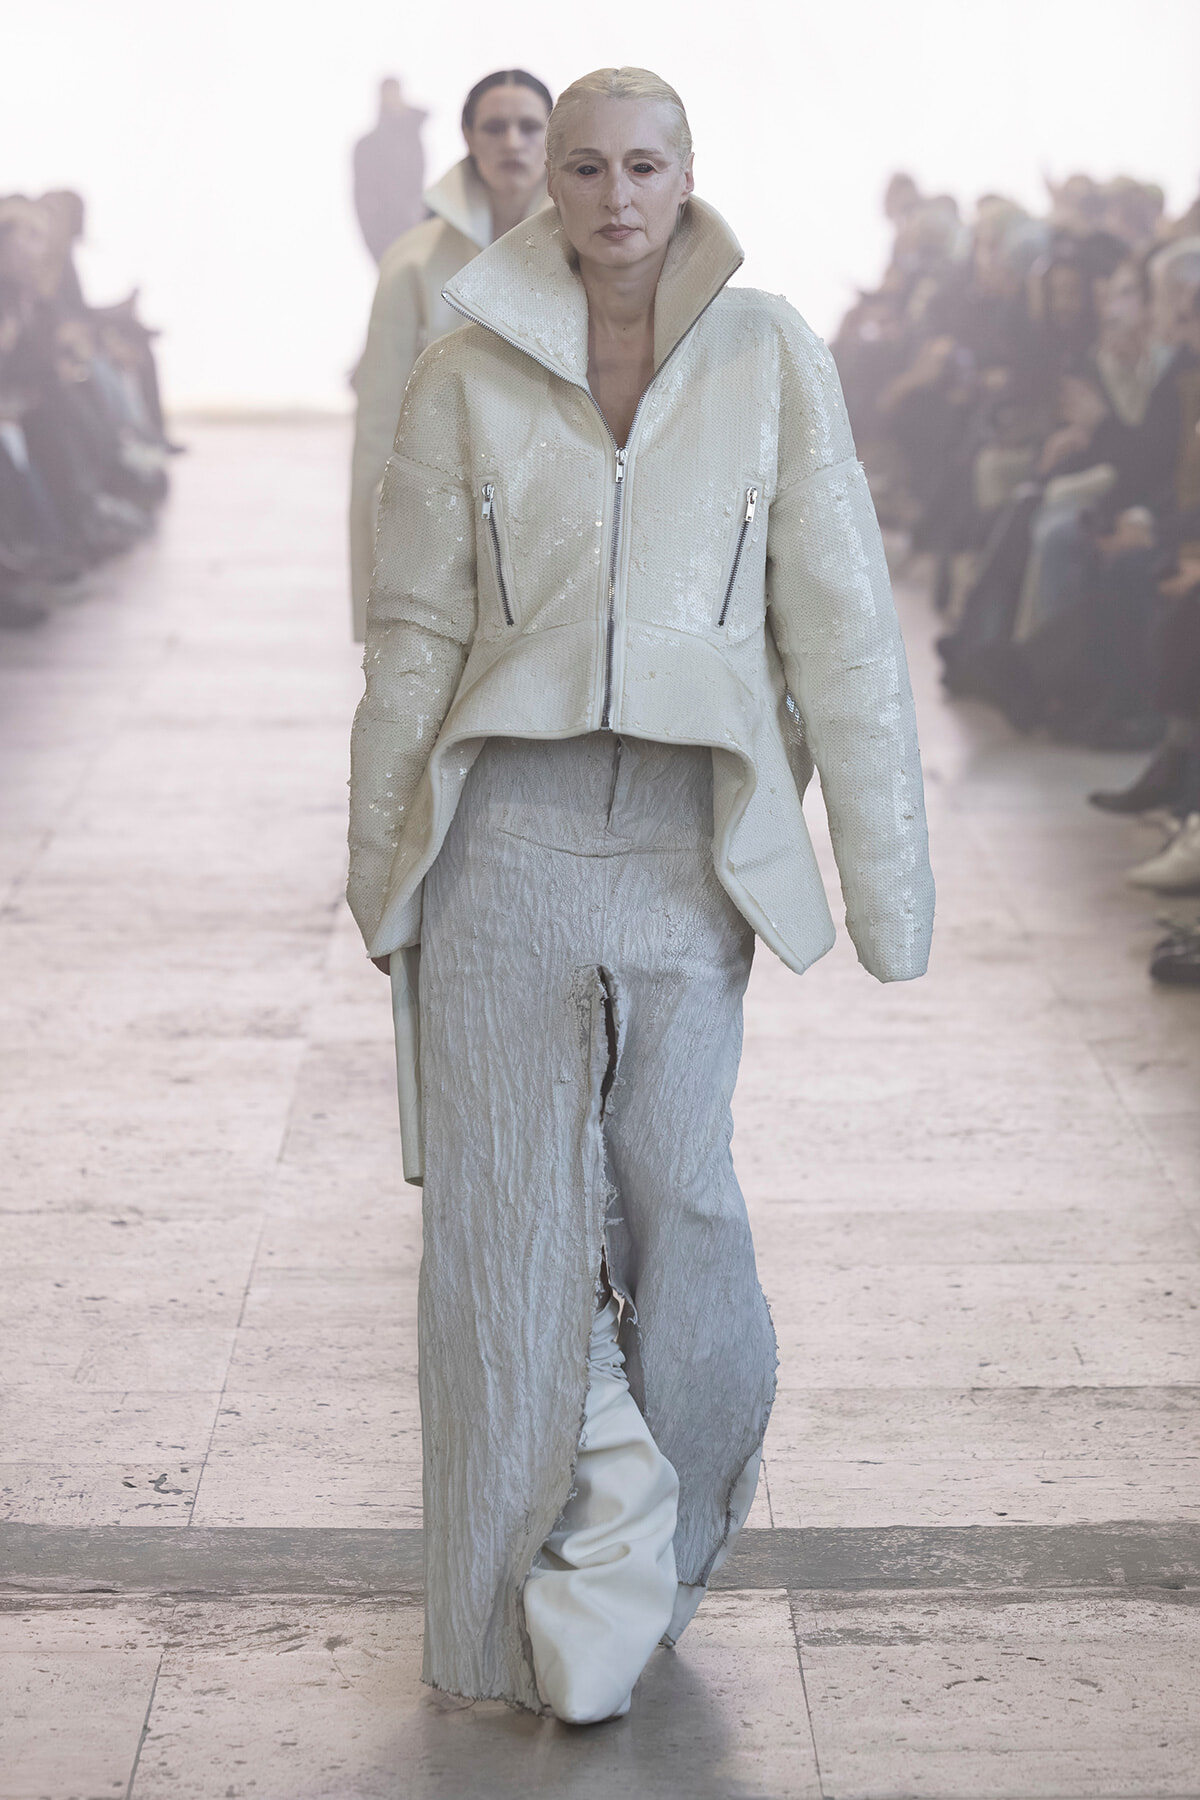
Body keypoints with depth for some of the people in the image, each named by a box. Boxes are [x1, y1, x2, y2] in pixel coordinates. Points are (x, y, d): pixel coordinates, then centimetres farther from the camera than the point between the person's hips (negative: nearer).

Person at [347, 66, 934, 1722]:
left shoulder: (771, 360, -1)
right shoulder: (469, 376, 2)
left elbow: (840, 623, -2)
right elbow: (414, 634, 6)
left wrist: (888, 887, -4)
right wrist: (382, 869, 8)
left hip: (689, 838, 0)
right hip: (508, 827, 0)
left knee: (673, 1193, 7)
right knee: (511, 1211, 1)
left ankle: (643, 1543, 33)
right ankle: (575, 1586, 13)